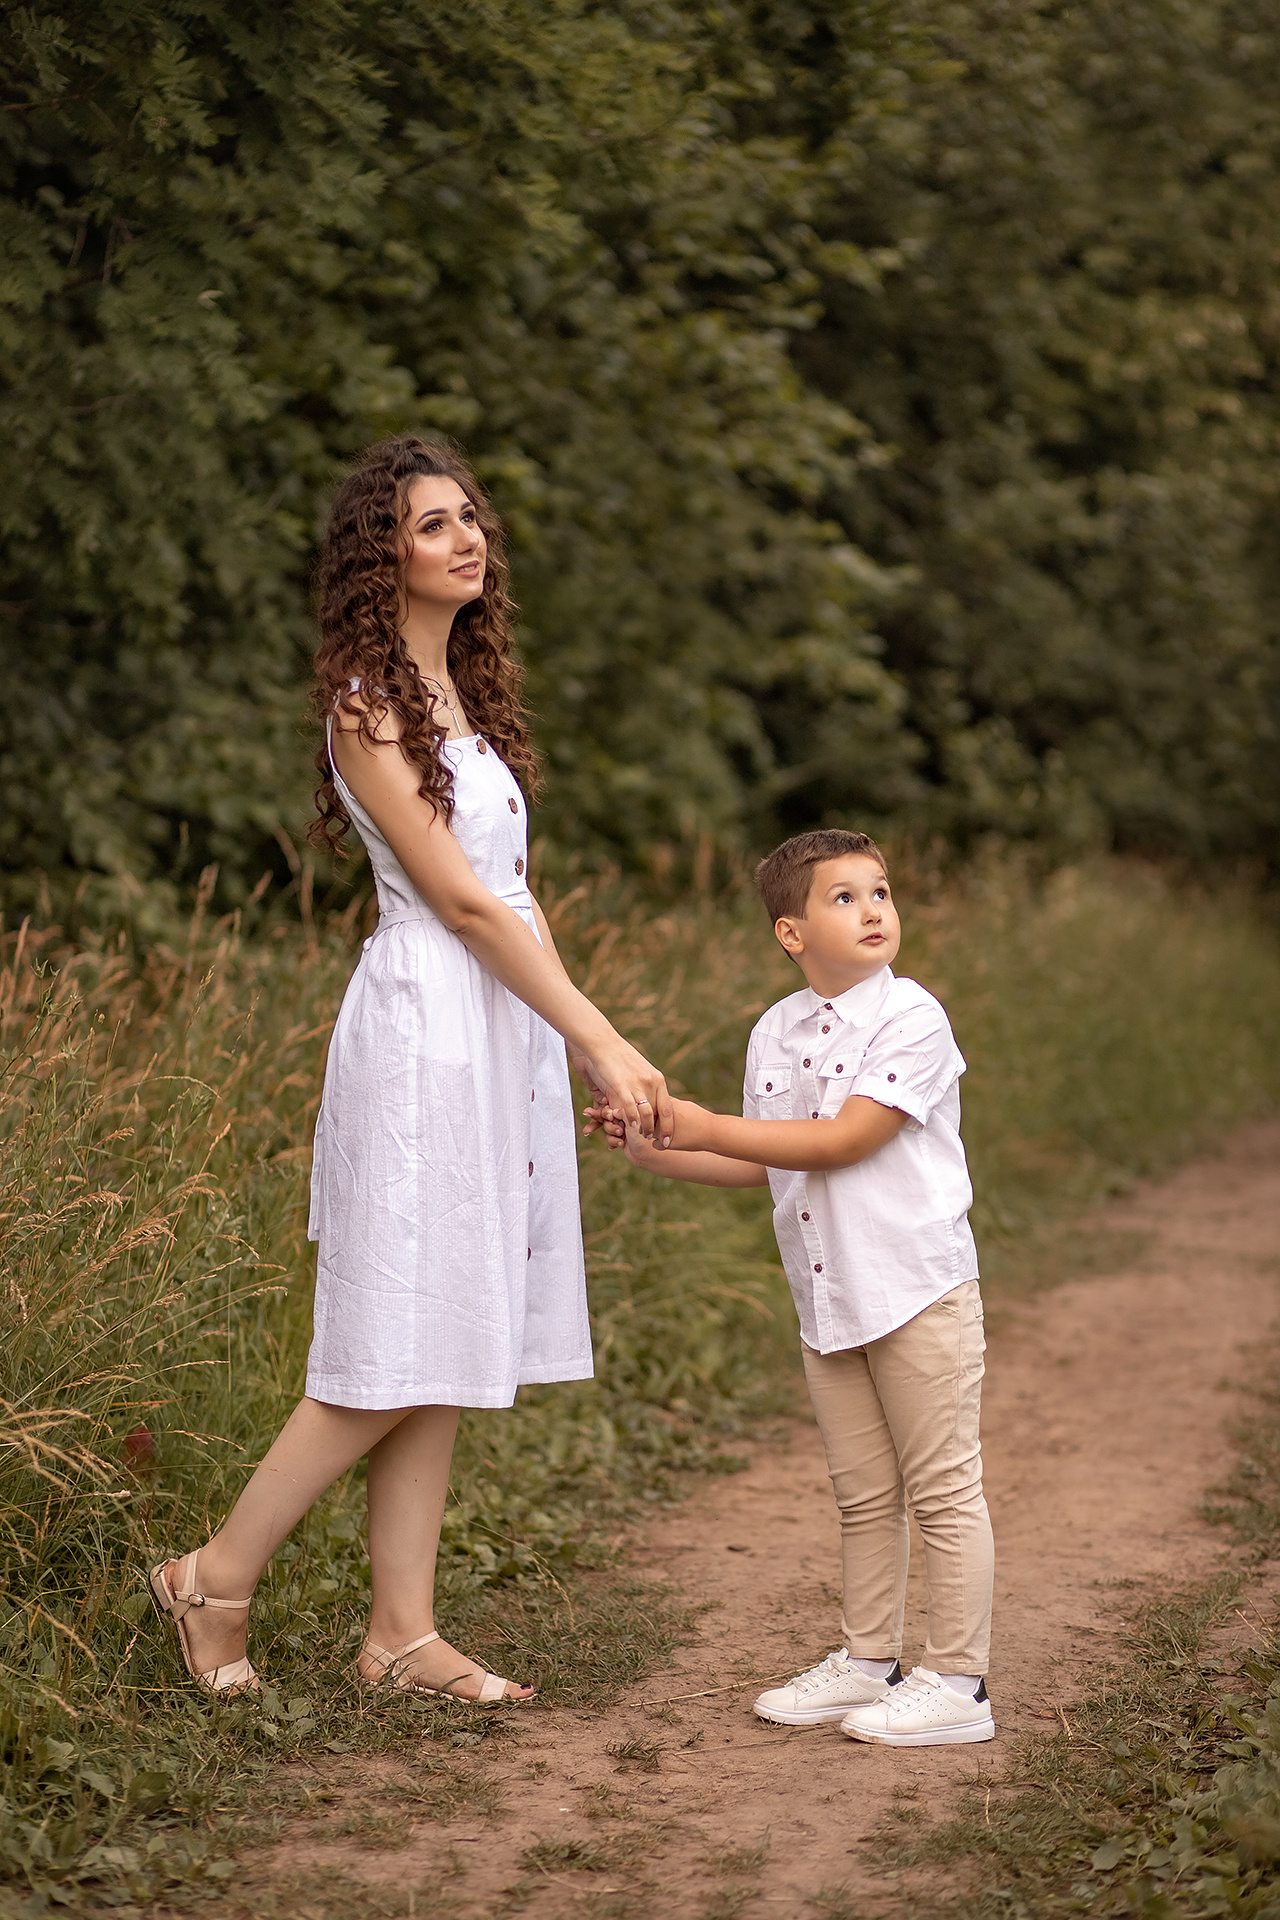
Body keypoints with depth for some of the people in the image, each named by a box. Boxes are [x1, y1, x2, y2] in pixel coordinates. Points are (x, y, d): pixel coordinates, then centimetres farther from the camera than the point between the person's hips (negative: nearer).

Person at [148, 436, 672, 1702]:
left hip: (508, 1021, 8)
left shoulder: (467, 689, 16)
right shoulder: (367, 705, -10)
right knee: (396, 1354, -6)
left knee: (447, 1356, 8)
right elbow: (461, 899, -14)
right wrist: (596, 1041, -13)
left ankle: (401, 1633, 12)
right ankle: (216, 1578, 9)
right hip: (425, 1026, -8)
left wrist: (603, 1043, 9)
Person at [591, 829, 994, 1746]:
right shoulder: (776, 1032, 8)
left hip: (919, 1292, -7)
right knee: (864, 1496, 16)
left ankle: (957, 1684, 6)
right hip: (827, 1303, 7)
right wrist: (653, 1150, 5)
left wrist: (709, 1128, -20)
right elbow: (759, 1166, 17)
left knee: (943, 1490, 0)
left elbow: (843, 1140, -21)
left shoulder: (912, 1019, -13)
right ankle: (869, 1663, 27)